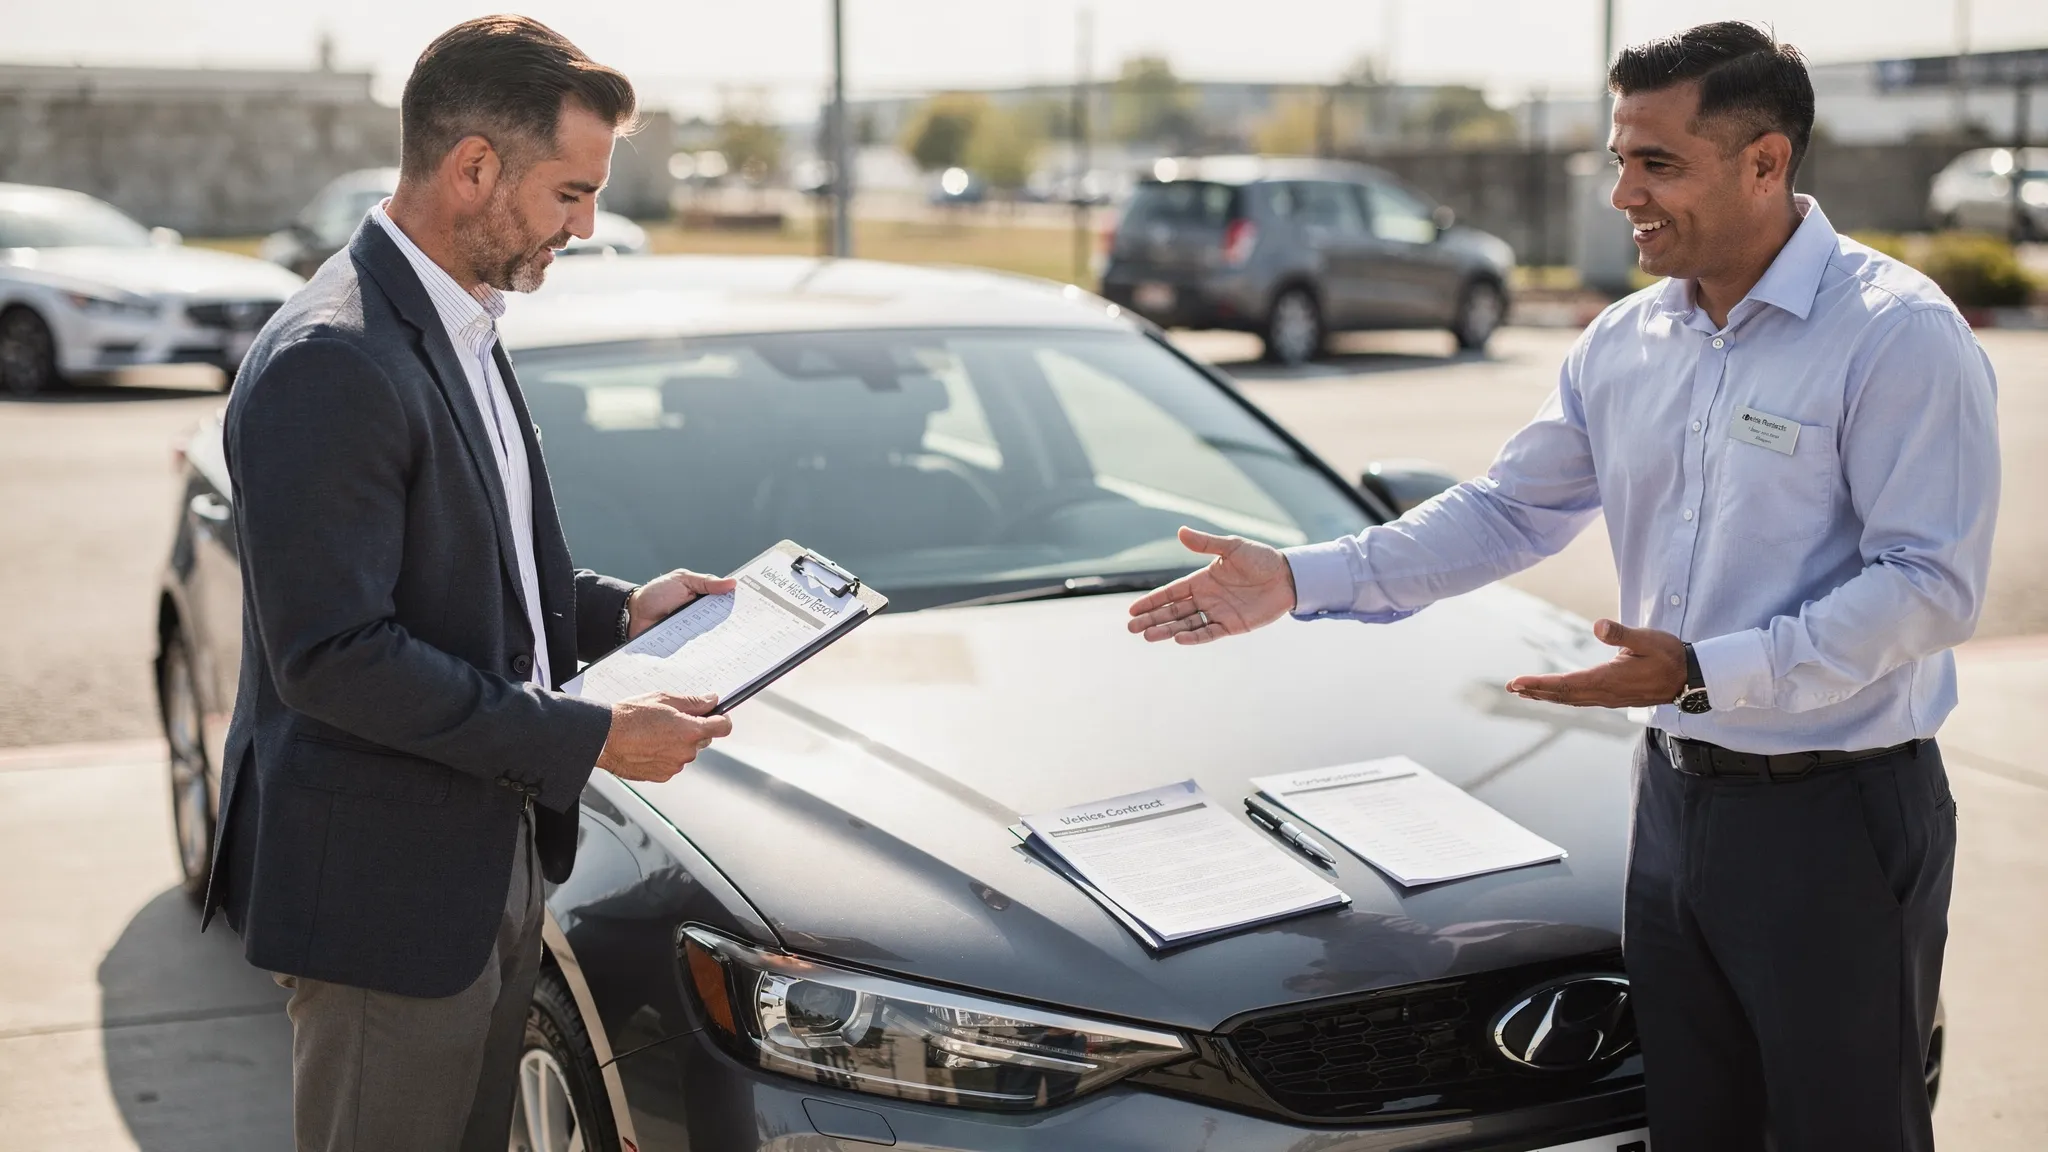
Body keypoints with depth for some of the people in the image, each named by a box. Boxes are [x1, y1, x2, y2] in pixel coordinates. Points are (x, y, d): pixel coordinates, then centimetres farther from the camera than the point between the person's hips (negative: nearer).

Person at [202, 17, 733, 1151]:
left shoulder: (461, 329, 9)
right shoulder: (332, 363, -23)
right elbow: (331, 655, -26)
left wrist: (616, 608, 6)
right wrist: (590, 740, -23)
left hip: (494, 858, 9)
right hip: (382, 888, -9)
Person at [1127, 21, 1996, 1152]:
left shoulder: (1897, 334, -15)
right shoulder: (1624, 343, 8)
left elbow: (1932, 582, -20)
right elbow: (1506, 511, 14)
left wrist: (1706, 673, -27)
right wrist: (1300, 580, 5)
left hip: (1840, 814, -6)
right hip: (1677, 794, 7)